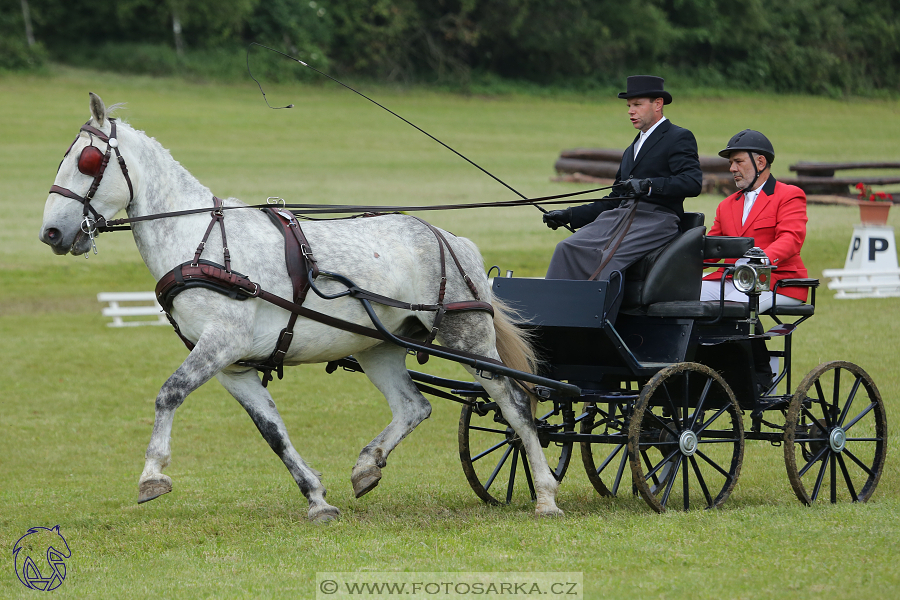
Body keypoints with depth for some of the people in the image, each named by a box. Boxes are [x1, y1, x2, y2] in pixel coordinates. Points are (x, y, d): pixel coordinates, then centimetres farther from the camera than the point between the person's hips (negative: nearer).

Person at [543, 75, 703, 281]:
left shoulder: (679, 138, 3)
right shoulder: (632, 149, 29)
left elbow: (693, 182, -14)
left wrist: (648, 185, -25)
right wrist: (569, 216, 19)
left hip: (656, 219, -8)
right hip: (620, 216, 8)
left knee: (612, 254, -33)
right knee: (567, 249, -13)